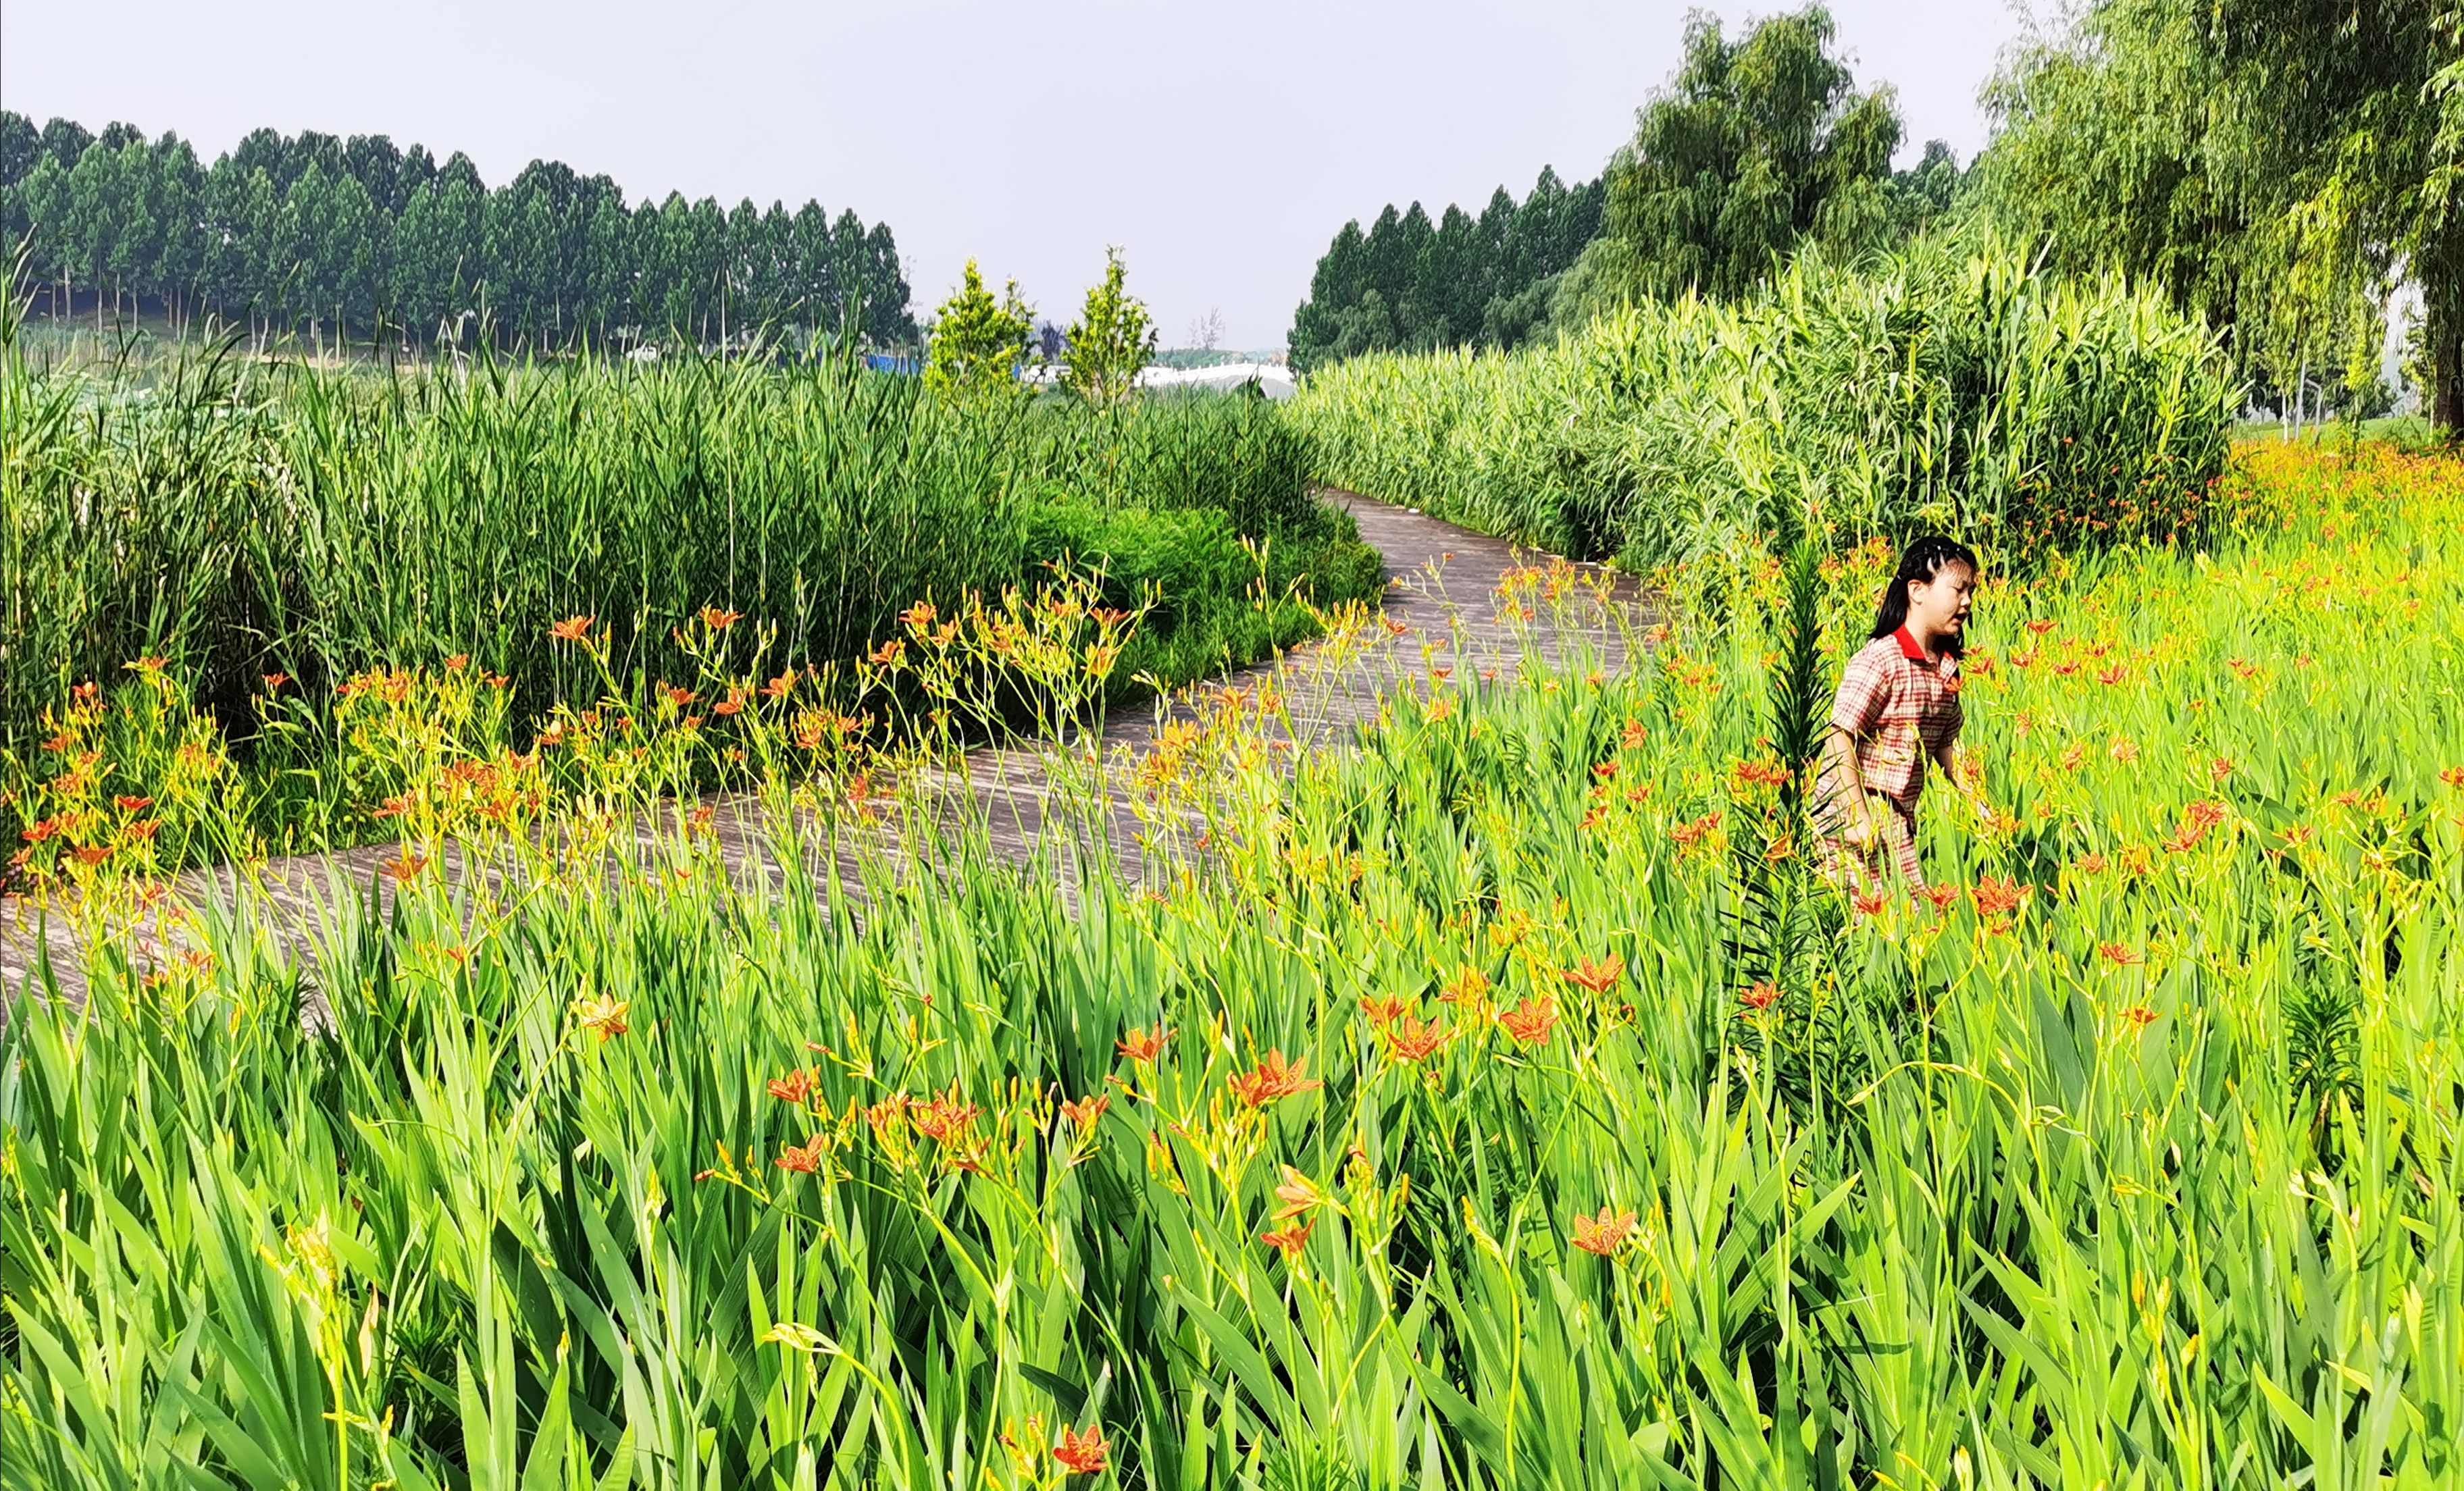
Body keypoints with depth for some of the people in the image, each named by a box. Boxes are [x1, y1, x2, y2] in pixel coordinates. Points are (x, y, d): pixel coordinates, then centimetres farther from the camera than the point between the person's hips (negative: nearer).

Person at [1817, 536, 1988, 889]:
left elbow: (1945, 745, 20)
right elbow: (1839, 740, -19)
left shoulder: (1946, 668, 8)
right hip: (1855, 811, -8)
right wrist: (1858, 818, -22)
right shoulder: (1879, 661, -17)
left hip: (1900, 817, 8)